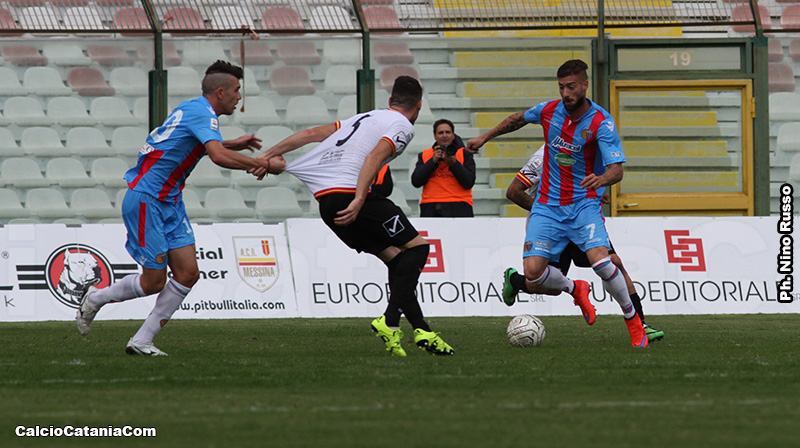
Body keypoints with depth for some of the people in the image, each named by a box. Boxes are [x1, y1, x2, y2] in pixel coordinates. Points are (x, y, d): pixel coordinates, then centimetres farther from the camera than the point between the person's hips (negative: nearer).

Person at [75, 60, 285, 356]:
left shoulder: (195, 109, 13)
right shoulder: (201, 113, -17)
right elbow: (218, 156, -34)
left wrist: (233, 144, 31)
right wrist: (264, 165, -25)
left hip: (169, 203, 10)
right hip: (145, 201, -10)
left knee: (188, 273, 0)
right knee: (154, 281, -3)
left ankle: (141, 341, 4)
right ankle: (95, 298, 22)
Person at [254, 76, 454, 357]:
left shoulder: (367, 117, 27)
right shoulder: (402, 126, 3)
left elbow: (312, 133, 26)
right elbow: (374, 157, -16)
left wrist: (269, 155, 31)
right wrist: (359, 201, -24)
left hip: (326, 202, 8)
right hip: (348, 193, -8)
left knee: (396, 257, 12)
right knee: (416, 246, -1)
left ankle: (420, 330, 4)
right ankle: (390, 321, -15)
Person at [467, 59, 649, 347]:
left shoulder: (601, 123, -15)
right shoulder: (549, 110, -2)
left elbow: (616, 170, -23)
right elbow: (519, 119, 21)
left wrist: (602, 179, -45)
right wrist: (485, 138, 28)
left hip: (584, 204, -4)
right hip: (547, 206, 4)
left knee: (599, 261, -27)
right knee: (532, 272, -13)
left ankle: (633, 321, -3)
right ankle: (576, 290, 22)